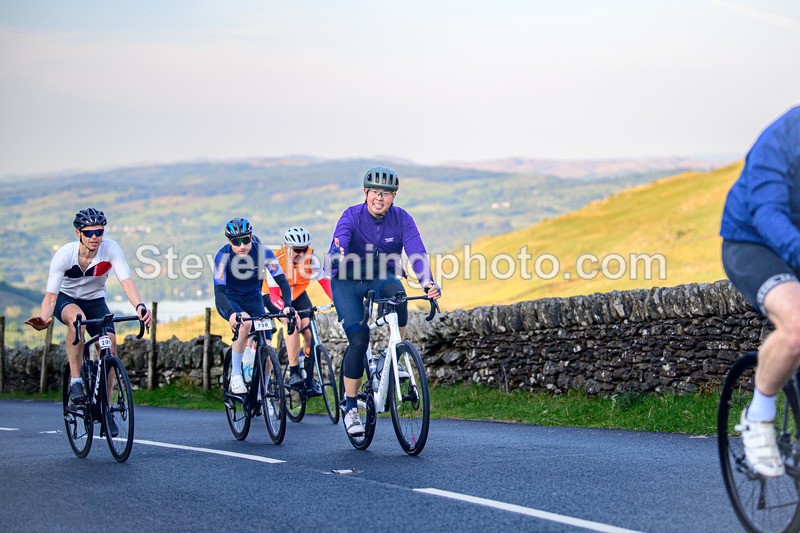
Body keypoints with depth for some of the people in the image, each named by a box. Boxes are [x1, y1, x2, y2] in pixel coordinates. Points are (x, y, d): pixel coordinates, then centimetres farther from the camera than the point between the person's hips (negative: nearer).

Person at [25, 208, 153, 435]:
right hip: (66, 299, -2)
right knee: (77, 317, -38)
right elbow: (51, 294, -29)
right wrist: (45, 317, -50)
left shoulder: (111, 249, -24)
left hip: (95, 301, 2)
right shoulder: (64, 254, -27)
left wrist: (139, 306, -53)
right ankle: (75, 382, -28)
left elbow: (126, 281, -34)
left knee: (110, 346, -16)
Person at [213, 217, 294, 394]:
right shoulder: (223, 256, -25)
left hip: (253, 298, 2)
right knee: (245, 322, -36)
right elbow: (219, 291, -31)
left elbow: (282, 281, -21)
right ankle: (236, 376, -23)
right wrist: (231, 313, -50)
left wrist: (287, 306, -40)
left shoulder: (262, 252, -20)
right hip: (229, 300, -2)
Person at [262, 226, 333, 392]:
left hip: (298, 295, 3)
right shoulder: (277, 260, -29)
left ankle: (309, 378, -1)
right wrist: (285, 309, -52)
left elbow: (324, 281, -22)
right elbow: (273, 293, -33)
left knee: (310, 331, -17)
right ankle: (293, 373, -23)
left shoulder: (310, 258, -20)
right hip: (276, 297, -3)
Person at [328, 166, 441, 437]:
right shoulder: (352, 216, -16)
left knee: (396, 292, -35)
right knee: (359, 337, -19)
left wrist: (427, 282, -43)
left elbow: (417, 252, -24)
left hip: (381, 279, 2)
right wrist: (338, 258, -56)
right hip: (348, 282, -1)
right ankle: (350, 406, -5)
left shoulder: (402, 219, -11)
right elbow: (337, 249, -31)